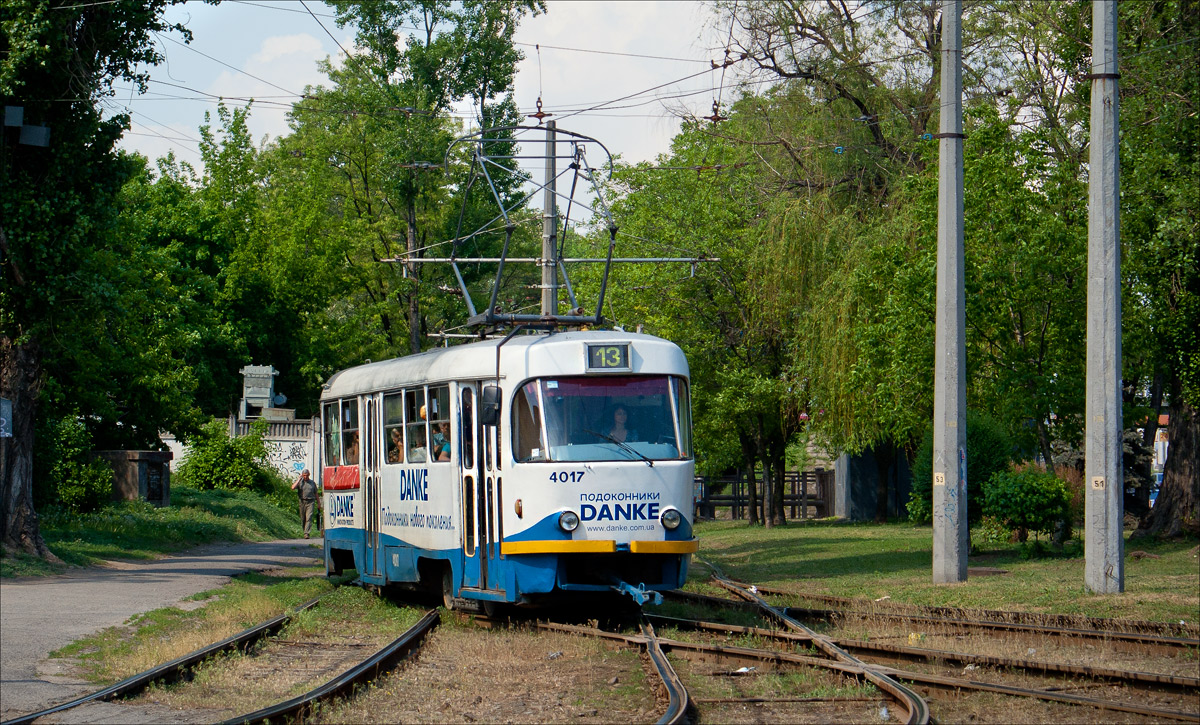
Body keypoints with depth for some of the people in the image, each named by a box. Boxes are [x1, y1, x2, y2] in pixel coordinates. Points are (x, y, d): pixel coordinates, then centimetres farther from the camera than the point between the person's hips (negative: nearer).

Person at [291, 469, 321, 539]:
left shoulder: (312, 483, 12)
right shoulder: (299, 482, 8)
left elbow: (316, 493, 18)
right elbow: (293, 487, -11)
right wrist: (299, 479, -5)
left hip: (311, 502, -1)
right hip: (302, 502, 1)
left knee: (309, 518, -14)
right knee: (303, 519, 6)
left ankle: (306, 533, -20)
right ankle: (304, 531, 21)